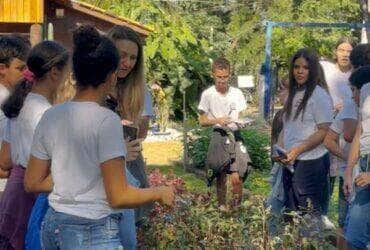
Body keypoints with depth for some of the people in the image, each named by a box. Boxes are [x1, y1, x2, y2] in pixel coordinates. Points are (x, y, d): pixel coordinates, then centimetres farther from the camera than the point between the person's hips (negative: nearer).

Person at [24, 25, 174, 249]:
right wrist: (160, 193, -2)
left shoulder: (51, 117, 2)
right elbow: (118, 197, -17)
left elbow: (32, 183, 8)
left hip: (53, 226, 7)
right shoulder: (106, 120, -16)